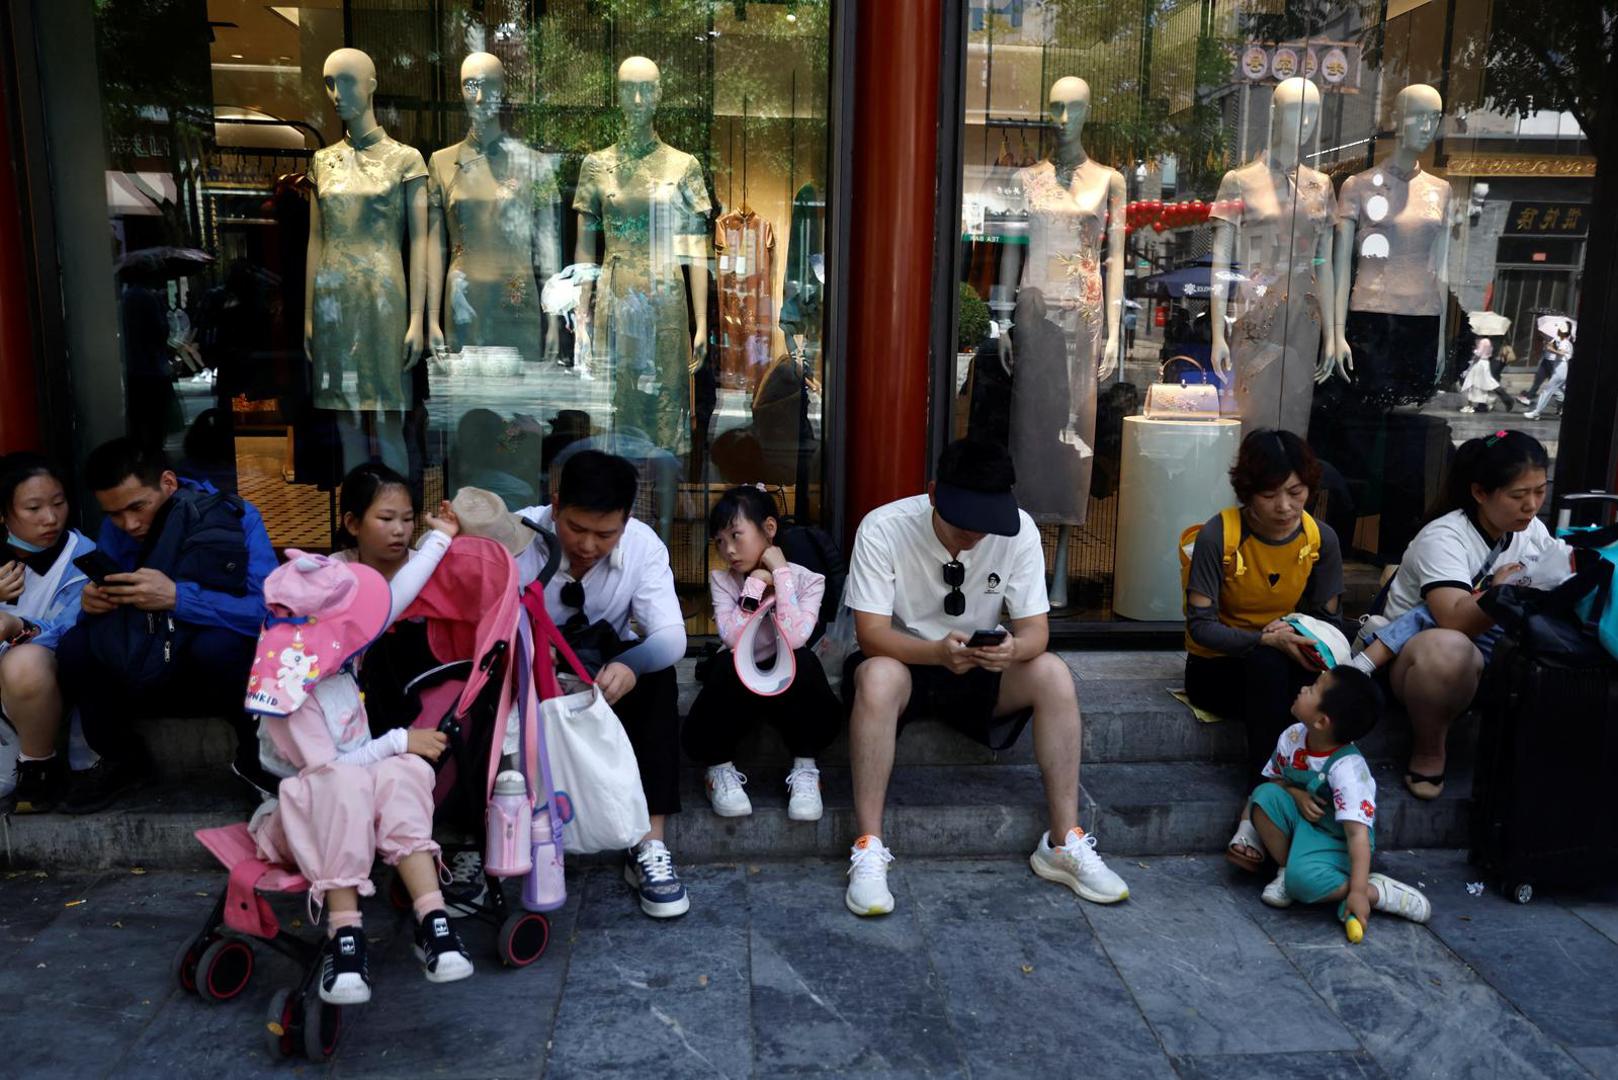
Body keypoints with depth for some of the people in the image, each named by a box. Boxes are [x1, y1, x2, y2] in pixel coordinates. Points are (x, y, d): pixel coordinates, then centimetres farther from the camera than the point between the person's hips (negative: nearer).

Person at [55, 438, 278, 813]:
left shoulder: (236, 518, -18)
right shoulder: (116, 527, -3)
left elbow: (271, 610, -30)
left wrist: (177, 597, -39)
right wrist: (92, 600, -20)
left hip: (220, 667, -4)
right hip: (148, 675, 5)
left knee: (216, 644, -36)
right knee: (75, 647, -18)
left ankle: (257, 755, -11)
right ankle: (122, 759, 4)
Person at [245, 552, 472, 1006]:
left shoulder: (330, 656, 0)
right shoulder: (289, 694, -21)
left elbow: (396, 597, 9)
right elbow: (327, 769, -22)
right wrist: (400, 741, -16)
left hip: (359, 813, 6)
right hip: (307, 813, -6)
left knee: (402, 773, -29)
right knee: (343, 785, -40)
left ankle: (432, 918, -39)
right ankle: (344, 933, -41)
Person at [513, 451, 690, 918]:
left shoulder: (643, 545, -16)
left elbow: (670, 636, -24)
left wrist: (629, 667, -47)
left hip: (605, 666, 1)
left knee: (657, 673, -30)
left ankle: (649, 844, -28)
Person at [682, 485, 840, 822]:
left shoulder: (806, 579, -9)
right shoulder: (721, 580, -6)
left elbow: (793, 638, -27)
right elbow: (733, 639, -22)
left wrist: (781, 572, -21)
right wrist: (755, 582, -20)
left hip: (791, 685, -1)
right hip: (738, 687, 1)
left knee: (799, 660, -34)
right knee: (727, 665, -34)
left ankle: (805, 769, -13)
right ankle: (720, 768, -9)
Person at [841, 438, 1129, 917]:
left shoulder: (1019, 530, -14)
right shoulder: (883, 528, -22)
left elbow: (1036, 630, -12)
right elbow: (870, 634, -24)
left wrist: (1013, 648, -38)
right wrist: (938, 652, -44)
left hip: (981, 671, 3)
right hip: (905, 661, -3)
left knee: (1054, 674, -24)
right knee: (877, 676, -37)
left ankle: (1064, 843, -13)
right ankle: (868, 850, -29)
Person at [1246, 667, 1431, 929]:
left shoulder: (1347, 769, -29)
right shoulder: (1292, 737, -10)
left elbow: (1358, 833, -32)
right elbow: (1274, 779, 8)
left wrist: (1357, 891, -38)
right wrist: (1296, 794, -16)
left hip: (1336, 840, -6)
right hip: (1302, 818, 7)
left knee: (1303, 880, -34)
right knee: (1265, 795, -21)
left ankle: (1378, 891, -12)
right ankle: (1285, 869, -5)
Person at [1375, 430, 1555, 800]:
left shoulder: (1532, 531, 2)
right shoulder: (1444, 538, -22)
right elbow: (1456, 623, -35)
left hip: (1490, 652, 6)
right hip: (1411, 651, -6)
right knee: (1448, 649, -41)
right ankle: (1428, 748, -16)